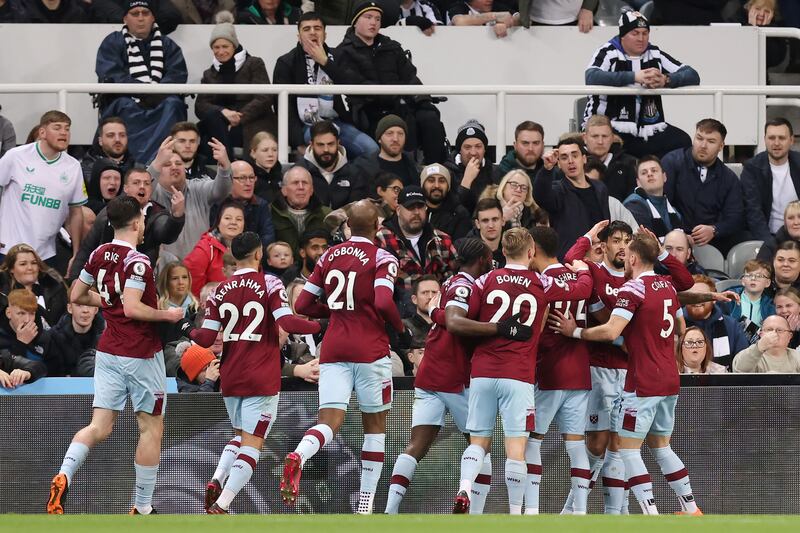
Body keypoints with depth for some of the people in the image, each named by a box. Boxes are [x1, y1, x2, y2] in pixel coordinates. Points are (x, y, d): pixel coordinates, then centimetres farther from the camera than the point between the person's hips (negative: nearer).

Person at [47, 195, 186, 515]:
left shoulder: (99, 255, 6)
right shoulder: (137, 262, -16)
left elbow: (77, 296, 15)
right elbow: (132, 309, -25)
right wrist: (167, 315, -10)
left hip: (108, 351, 6)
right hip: (140, 354, -6)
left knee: (100, 426, 1)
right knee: (151, 428, 7)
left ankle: (64, 475, -25)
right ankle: (143, 506, 11)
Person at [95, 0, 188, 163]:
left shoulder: (167, 45, 19)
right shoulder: (112, 43, 11)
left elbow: (178, 74, 1)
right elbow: (111, 76, -7)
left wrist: (157, 92, -20)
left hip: (159, 102, 2)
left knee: (172, 105, -30)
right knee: (126, 107, -35)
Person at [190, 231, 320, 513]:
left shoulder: (221, 290, 5)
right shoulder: (270, 284, -6)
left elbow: (206, 339, 3)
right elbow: (287, 323, -18)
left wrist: (190, 330, 24)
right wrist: (319, 325, -3)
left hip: (230, 378, 5)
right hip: (262, 379, -5)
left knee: (241, 435, 24)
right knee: (252, 444, -3)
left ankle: (217, 481, 0)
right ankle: (220, 506, -14)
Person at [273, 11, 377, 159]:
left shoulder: (336, 57, 12)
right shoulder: (286, 63, 3)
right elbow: (285, 108, -3)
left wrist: (324, 62, -10)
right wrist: (299, 144, -14)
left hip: (338, 123, 4)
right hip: (306, 126, -4)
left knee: (371, 149, -18)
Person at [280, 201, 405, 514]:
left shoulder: (329, 257, 11)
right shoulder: (382, 259, -5)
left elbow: (302, 305, 13)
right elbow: (383, 303, -20)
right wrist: (400, 327, -1)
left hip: (333, 348, 4)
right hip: (370, 348, -4)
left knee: (330, 421, -4)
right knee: (374, 424, 10)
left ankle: (297, 457, -38)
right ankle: (365, 504, 8)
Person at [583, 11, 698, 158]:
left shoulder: (655, 55, 9)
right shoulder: (608, 53, -3)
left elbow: (693, 76, 2)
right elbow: (591, 77, -23)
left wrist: (666, 80, -20)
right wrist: (634, 77, -31)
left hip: (649, 132, 5)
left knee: (682, 141, -17)